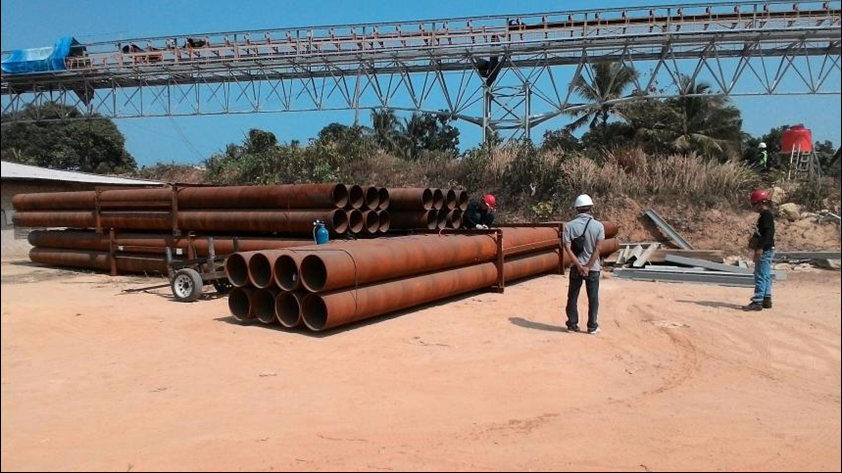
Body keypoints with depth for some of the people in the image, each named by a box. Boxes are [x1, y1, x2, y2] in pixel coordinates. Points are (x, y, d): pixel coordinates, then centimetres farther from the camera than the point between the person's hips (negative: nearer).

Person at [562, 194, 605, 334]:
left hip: (576, 267, 1)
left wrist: (579, 266, -12)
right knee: (593, 298, 11)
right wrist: (588, 267, -13)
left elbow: (567, 248, -13)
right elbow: (597, 249, -14)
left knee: (572, 297, 13)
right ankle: (592, 327, 17)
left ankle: (572, 325, 18)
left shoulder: (570, 226, -5)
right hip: (593, 268, -1)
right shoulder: (598, 226, -7)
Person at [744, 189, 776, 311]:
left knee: (761, 276, -9)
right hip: (766, 250, 11)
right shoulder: (765, 215, 17)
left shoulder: (766, 214, -14)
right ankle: (766, 300, 22)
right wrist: (754, 240, 10)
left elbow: (768, 233, -23)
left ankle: (757, 301, -8)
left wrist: (760, 248, -26)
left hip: (765, 250, -11)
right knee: (765, 276, 15)